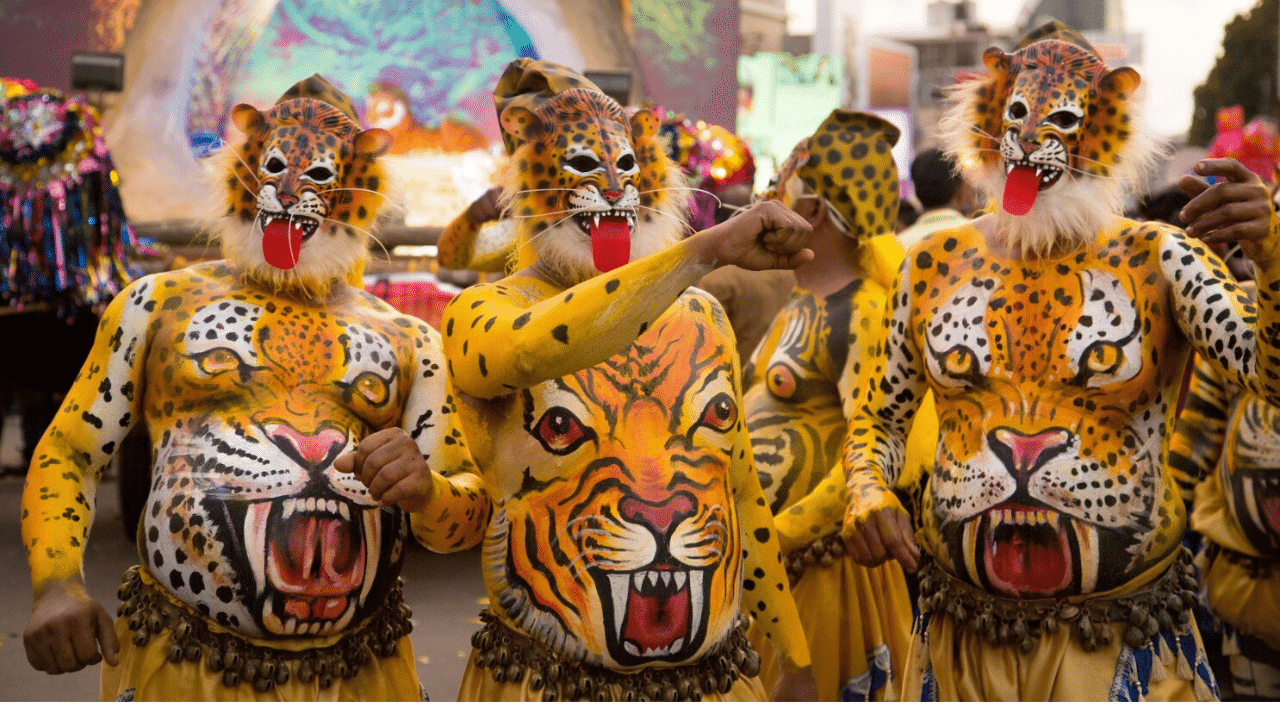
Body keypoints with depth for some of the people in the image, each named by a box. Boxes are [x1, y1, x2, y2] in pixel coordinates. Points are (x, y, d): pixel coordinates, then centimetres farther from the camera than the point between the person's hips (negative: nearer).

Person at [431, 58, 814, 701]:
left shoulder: (702, 317, 8)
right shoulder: (482, 313, -7)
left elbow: (743, 495, 14)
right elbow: (538, 348, -32)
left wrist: (795, 658, 15)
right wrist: (708, 249, -35)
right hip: (548, 681, -4)